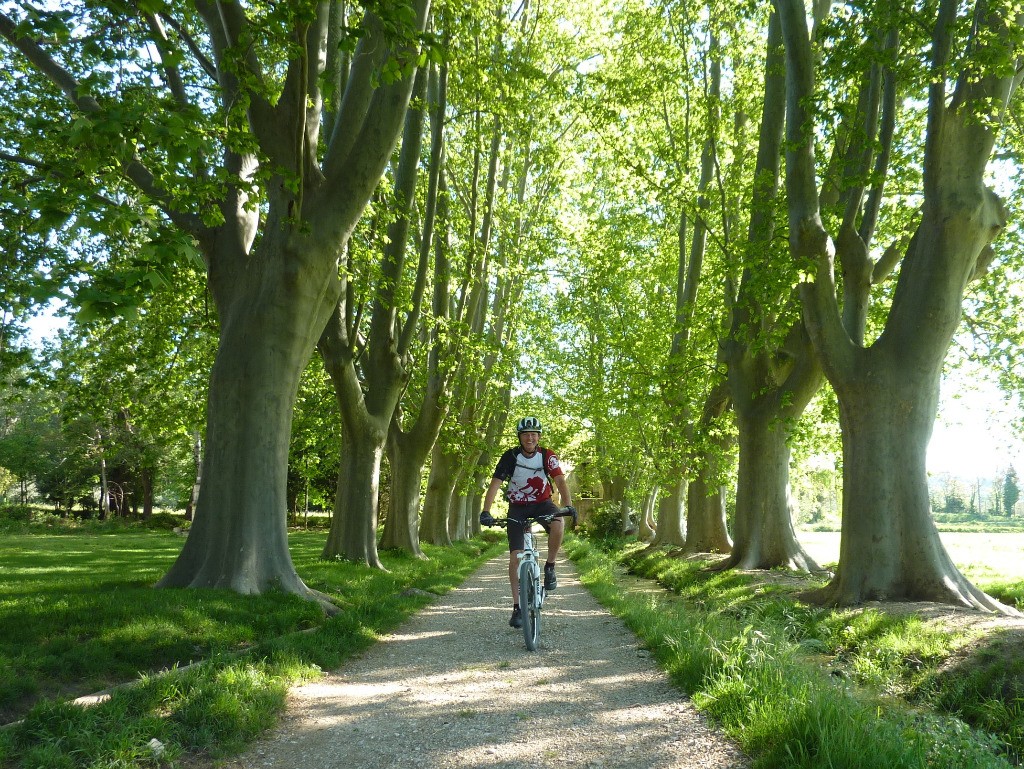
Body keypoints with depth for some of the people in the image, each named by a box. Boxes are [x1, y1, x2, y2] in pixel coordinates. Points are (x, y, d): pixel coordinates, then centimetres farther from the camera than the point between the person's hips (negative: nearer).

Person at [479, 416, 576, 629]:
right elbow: (495, 483, -21)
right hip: (517, 507, 0)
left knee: (558, 523, -34)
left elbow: (560, 480, -23)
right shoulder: (511, 456, -15)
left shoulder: (547, 456, -13)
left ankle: (549, 567, -11)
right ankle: (517, 607, 1)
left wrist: (568, 505, -41)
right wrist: (486, 511, -35)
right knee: (515, 556, -9)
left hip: (542, 503, 0)